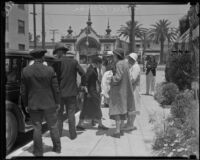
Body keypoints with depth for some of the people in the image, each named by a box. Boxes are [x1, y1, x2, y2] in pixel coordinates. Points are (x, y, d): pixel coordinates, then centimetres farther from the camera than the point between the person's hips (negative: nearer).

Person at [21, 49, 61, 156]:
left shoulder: (25, 71, -4)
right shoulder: (50, 70, -10)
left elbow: (23, 91, 1)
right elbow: (56, 88, -5)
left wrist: (26, 104, 11)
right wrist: (57, 102, 6)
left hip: (33, 105, 1)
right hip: (49, 104, 0)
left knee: (37, 128, 10)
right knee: (53, 126, 16)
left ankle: (38, 152, 17)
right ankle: (57, 147, 29)